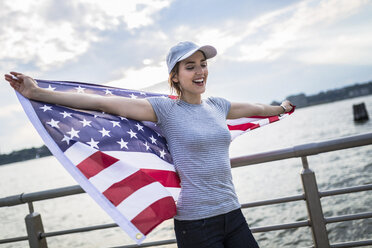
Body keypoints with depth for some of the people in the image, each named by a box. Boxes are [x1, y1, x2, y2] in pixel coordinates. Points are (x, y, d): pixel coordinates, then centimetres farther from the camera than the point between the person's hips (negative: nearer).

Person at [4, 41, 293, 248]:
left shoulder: (217, 106, 9)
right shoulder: (166, 109, -7)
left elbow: (253, 108, 30)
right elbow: (103, 103, -13)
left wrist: (280, 108, 48)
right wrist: (37, 93, -17)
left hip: (232, 214, 6)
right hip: (196, 224, -5)